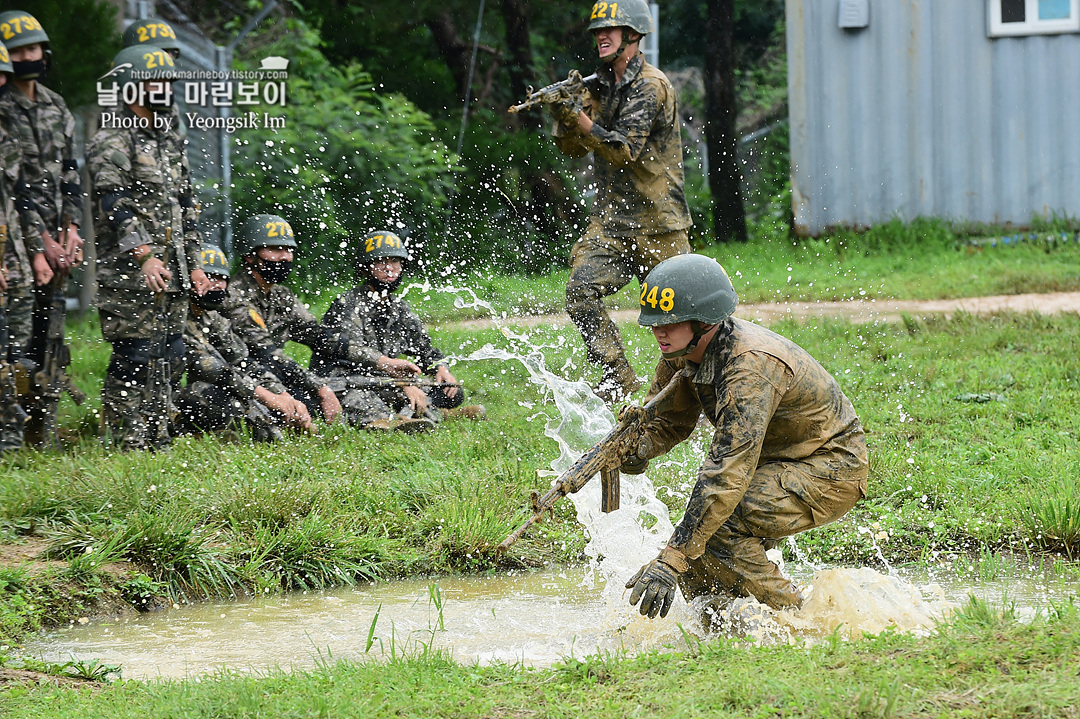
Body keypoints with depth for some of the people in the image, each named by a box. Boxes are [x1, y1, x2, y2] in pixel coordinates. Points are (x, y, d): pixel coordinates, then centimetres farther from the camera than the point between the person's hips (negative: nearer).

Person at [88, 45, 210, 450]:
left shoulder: (170, 144, 20)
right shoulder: (112, 141, -7)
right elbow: (114, 203, -18)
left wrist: (194, 263, 16)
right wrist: (143, 256, -27)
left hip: (171, 273, 8)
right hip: (130, 276, -8)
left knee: (168, 359, 9)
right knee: (134, 359, -9)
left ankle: (157, 441, 16)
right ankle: (126, 445, -7)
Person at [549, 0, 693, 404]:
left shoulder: (651, 87, -11)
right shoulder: (601, 86, 13)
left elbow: (625, 150, -19)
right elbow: (573, 149, 14)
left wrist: (582, 119, -25)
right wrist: (563, 115, -5)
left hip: (655, 220, -6)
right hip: (610, 218, 6)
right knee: (581, 293, -12)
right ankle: (618, 378, -5)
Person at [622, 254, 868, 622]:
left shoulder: (750, 367, -34)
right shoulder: (684, 350, -7)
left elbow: (728, 472, -40)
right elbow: (669, 421, 10)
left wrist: (671, 561, -43)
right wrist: (638, 449, -16)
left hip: (830, 468, -9)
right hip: (776, 462, 9)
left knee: (716, 524, -27)